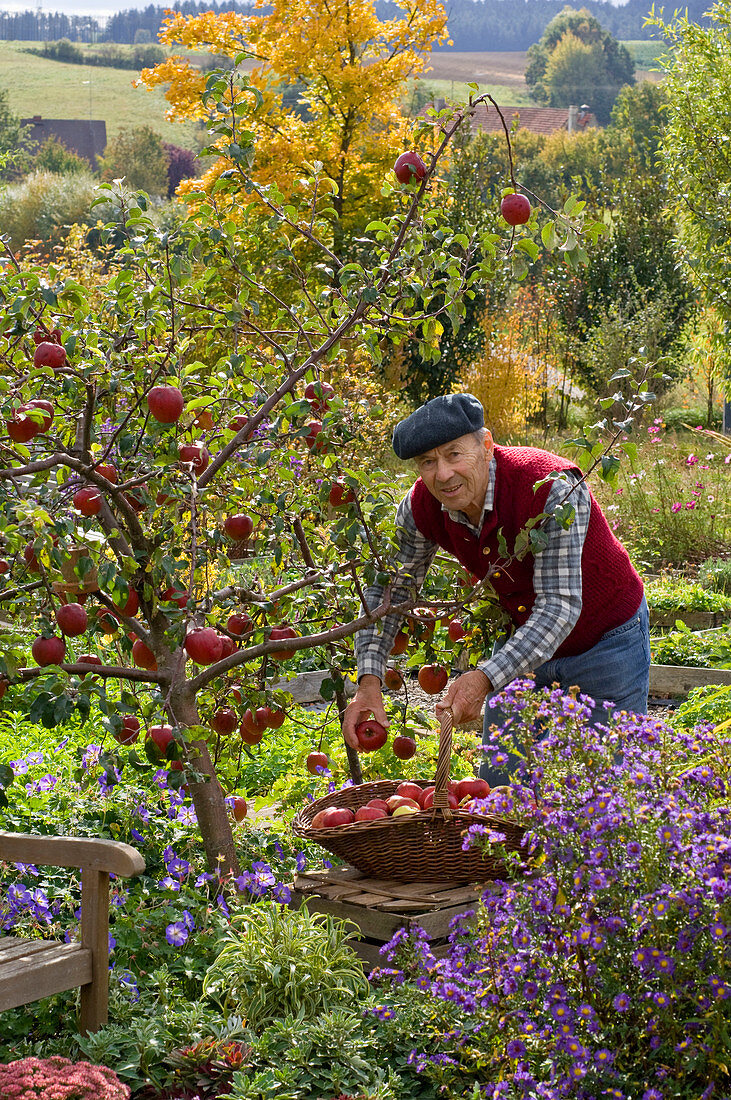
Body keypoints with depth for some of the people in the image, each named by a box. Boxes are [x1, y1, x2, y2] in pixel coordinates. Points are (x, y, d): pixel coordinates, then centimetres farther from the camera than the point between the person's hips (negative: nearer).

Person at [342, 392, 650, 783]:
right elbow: (388, 589, -5)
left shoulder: (553, 488, -34)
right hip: (524, 635, 5)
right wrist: (369, 680, -20)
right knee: (496, 784, 8)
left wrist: (485, 678, -48)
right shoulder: (422, 506, -17)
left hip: (606, 638, -5)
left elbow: (560, 604, -37)